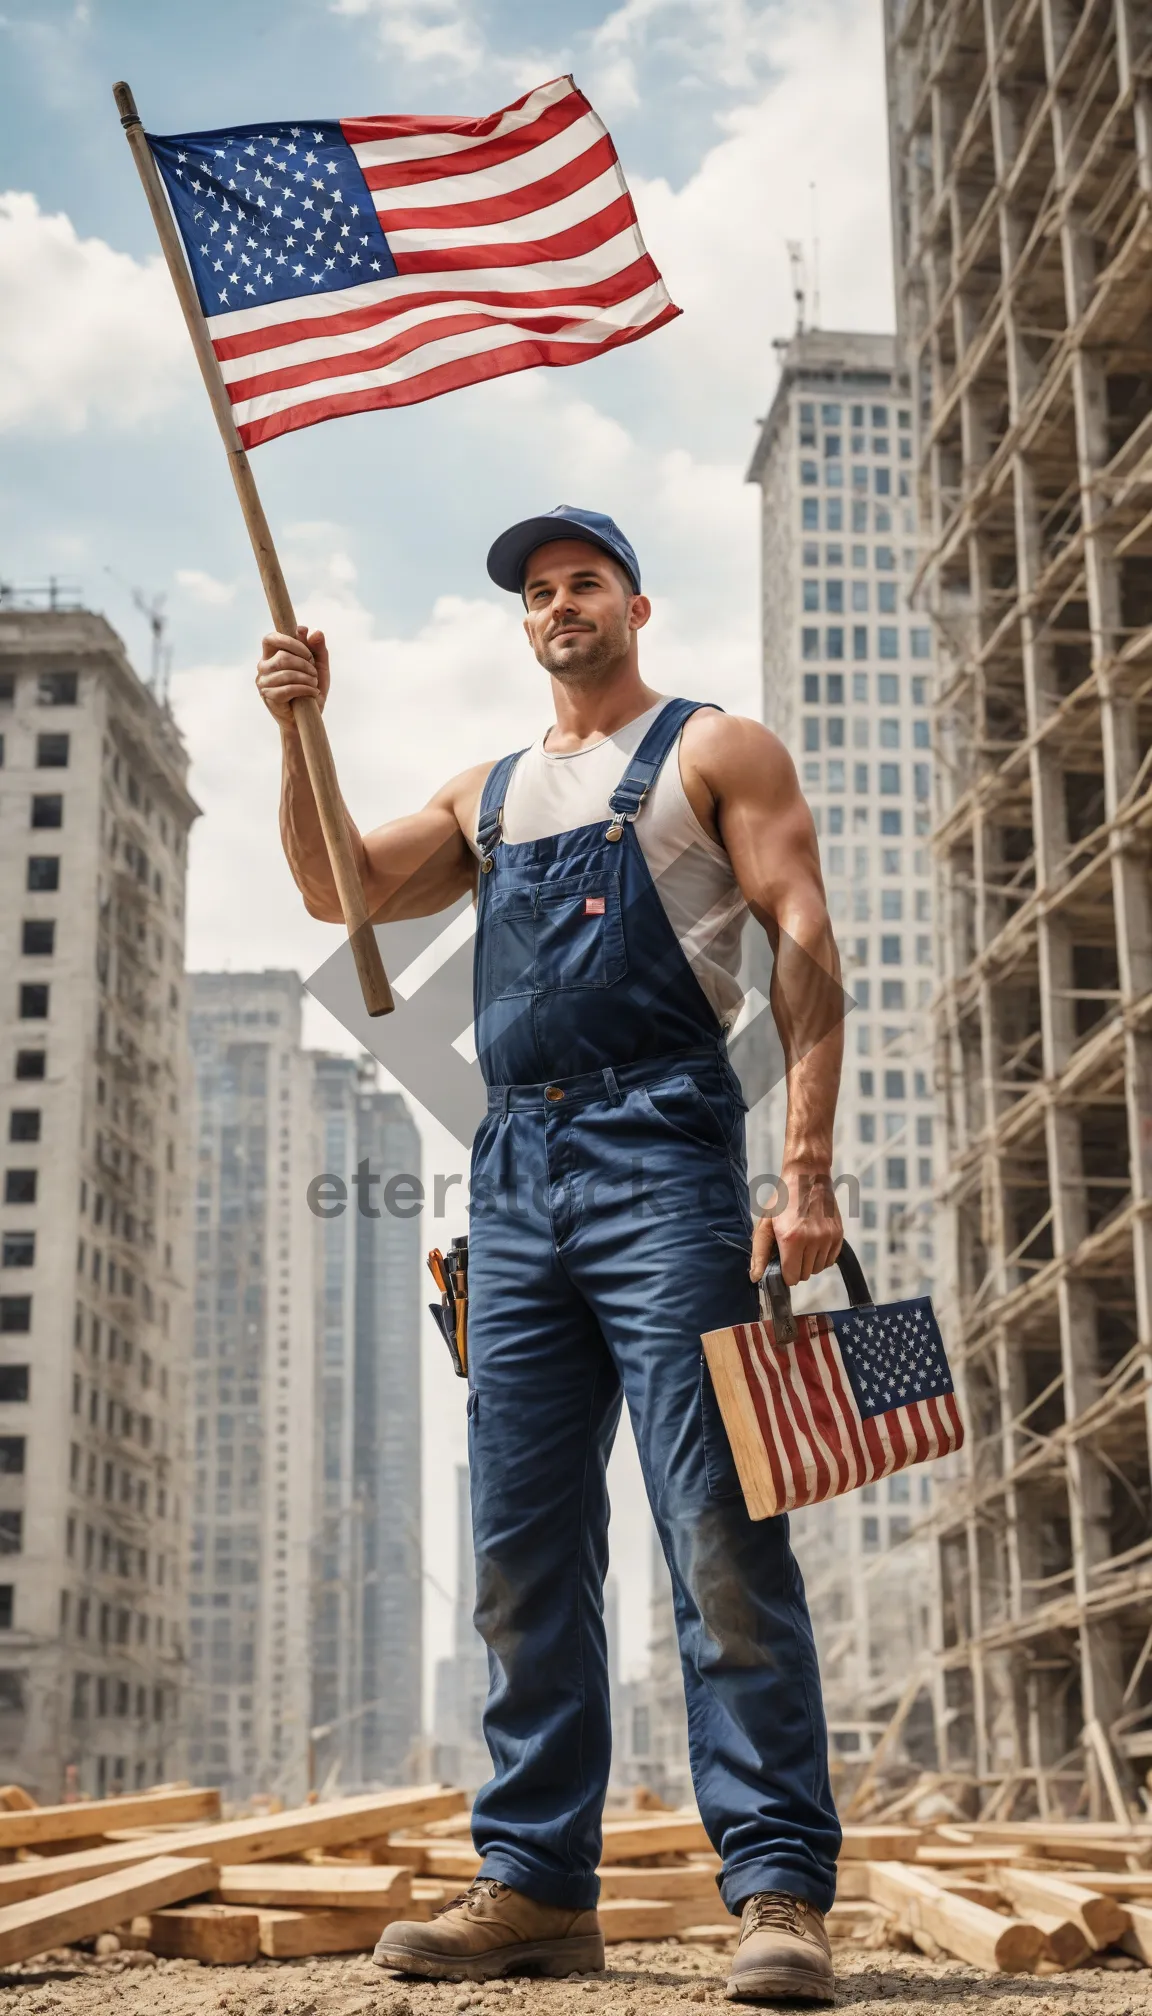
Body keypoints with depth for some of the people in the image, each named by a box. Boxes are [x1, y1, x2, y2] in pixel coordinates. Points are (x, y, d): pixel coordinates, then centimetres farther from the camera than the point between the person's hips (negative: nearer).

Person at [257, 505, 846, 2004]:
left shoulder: (715, 752, 9)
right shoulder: (491, 795, 26)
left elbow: (805, 948, -1)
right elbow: (339, 891, 19)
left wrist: (807, 1168, -13)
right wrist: (298, 731, 4)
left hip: (660, 1151, -6)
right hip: (515, 1175, 6)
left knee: (719, 1533, -11)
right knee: (524, 1552, 4)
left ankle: (781, 1892, -8)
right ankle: (538, 1886, 10)